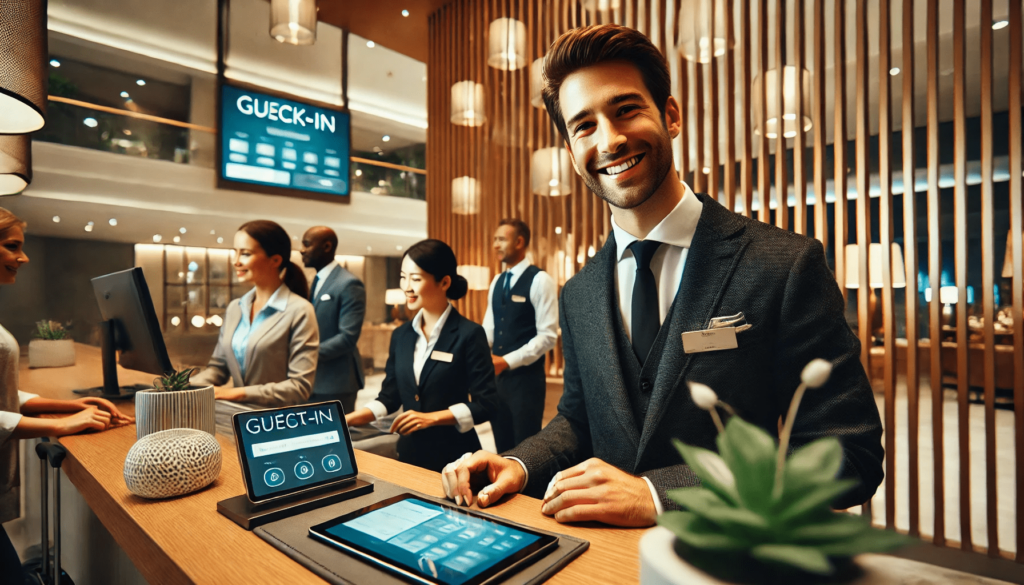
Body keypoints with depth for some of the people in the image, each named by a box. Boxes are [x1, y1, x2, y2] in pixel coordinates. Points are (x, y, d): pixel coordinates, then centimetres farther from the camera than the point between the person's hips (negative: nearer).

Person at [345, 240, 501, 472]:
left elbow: (485, 403, -15)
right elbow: (390, 396, 6)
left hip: (454, 455, -5)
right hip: (409, 450, 5)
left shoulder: (469, 334, -14)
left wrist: (431, 418, -20)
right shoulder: (401, 335, 4)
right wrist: (349, 419, -7)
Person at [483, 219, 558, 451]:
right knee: (502, 444, 16)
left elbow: (548, 336, -16)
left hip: (526, 377, -7)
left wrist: (507, 361, -19)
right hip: (498, 375, 7)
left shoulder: (540, 281, -11)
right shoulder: (497, 282, 11)